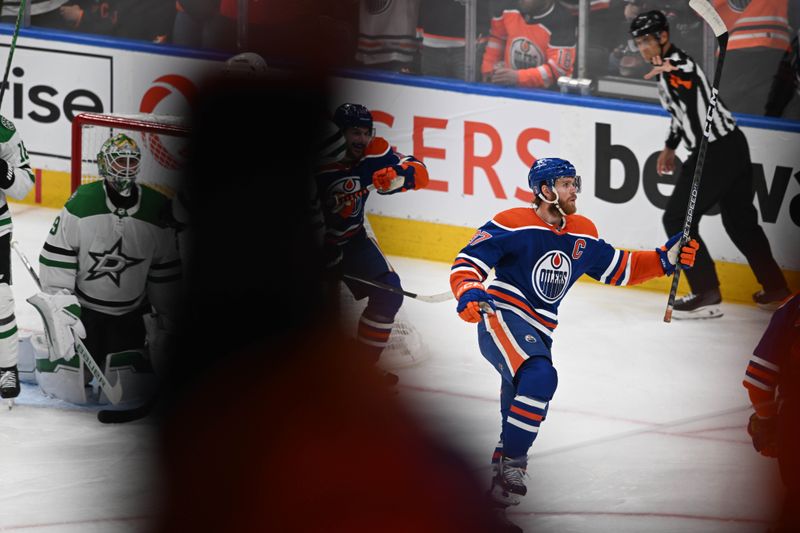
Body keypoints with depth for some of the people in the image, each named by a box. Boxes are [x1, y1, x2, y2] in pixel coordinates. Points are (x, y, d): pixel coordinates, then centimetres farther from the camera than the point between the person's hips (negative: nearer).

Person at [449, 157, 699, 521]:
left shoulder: (583, 235, 11)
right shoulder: (512, 225, -10)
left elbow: (619, 269, 21)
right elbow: (467, 262, -11)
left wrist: (665, 259, 9)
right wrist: (469, 293, -32)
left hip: (538, 333, 8)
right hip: (502, 317, -8)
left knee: (521, 413, 14)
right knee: (539, 377, -31)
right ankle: (510, 464, -25)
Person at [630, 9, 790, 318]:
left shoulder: (677, 63, -16)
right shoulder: (669, 65, 15)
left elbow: (688, 88, -41)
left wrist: (672, 74, -61)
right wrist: (670, 147, 36)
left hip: (715, 153, -10)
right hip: (732, 145, 10)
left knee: (677, 219, -7)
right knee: (740, 220, 21)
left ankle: (706, 293, -11)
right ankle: (775, 288, 30)